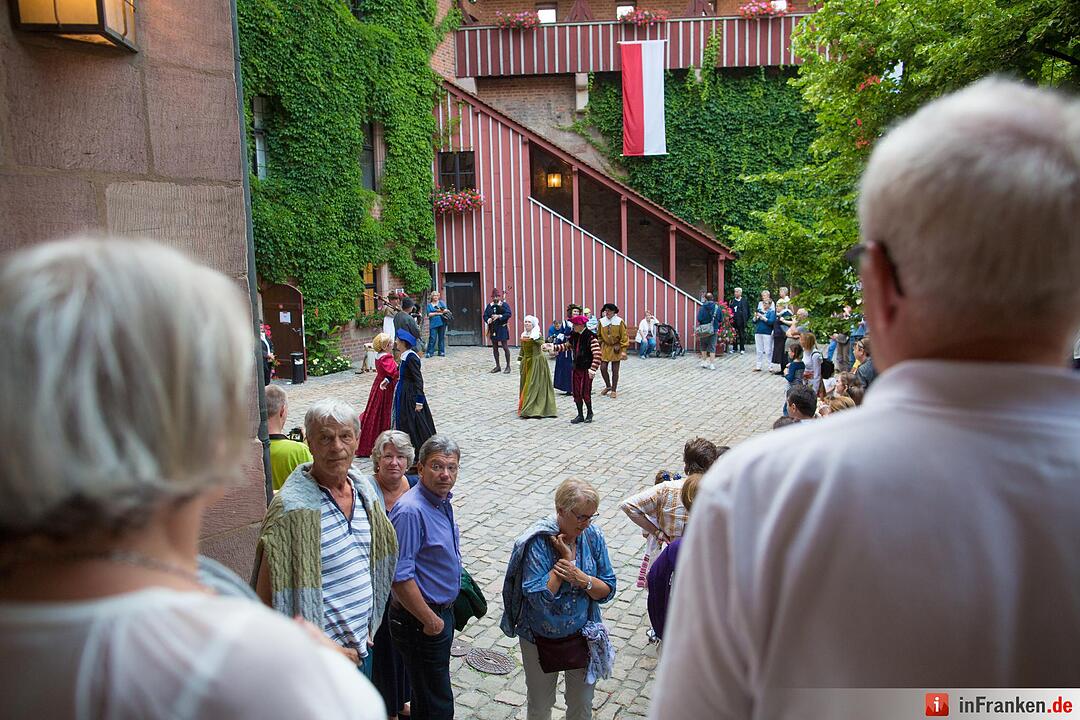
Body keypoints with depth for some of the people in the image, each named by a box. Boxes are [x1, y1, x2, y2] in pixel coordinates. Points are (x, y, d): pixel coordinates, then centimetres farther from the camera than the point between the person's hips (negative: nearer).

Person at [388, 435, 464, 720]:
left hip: (442, 611, 9)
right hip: (421, 620, -9)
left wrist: (443, 615, 18)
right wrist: (429, 621, -20)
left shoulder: (443, 500, 3)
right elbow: (399, 577, -29)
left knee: (428, 693, 25)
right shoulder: (411, 510, -27)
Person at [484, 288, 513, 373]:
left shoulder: (504, 304, -3)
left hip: (502, 328, -5)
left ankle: (508, 366, 6)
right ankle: (497, 366, 19)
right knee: (495, 348, 10)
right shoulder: (489, 305, 10)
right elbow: (485, 315, 6)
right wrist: (488, 320, -16)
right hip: (493, 329, 5)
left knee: (505, 347, -3)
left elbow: (509, 314, -16)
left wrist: (499, 316, -25)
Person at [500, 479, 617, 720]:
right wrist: (566, 558, -27)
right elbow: (539, 597, -29)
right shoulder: (537, 542, -23)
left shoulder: (593, 537, -11)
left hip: (583, 637, 3)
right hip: (540, 641, -3)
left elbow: (607, 591, -7)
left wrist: (581, 578, -26)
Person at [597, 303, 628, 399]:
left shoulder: (619, 322, -9)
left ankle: (614, 390, 14)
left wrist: (623, 350, -12)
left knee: (615, 370, 2)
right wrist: (600, 346, 7)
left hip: (616, 348, -3)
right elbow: (599, 336, 11)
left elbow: (624, 336, -7)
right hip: (605, 347, 3)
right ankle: (608, 386, 23)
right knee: (603, 368, -1)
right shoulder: (602, 321, -2)